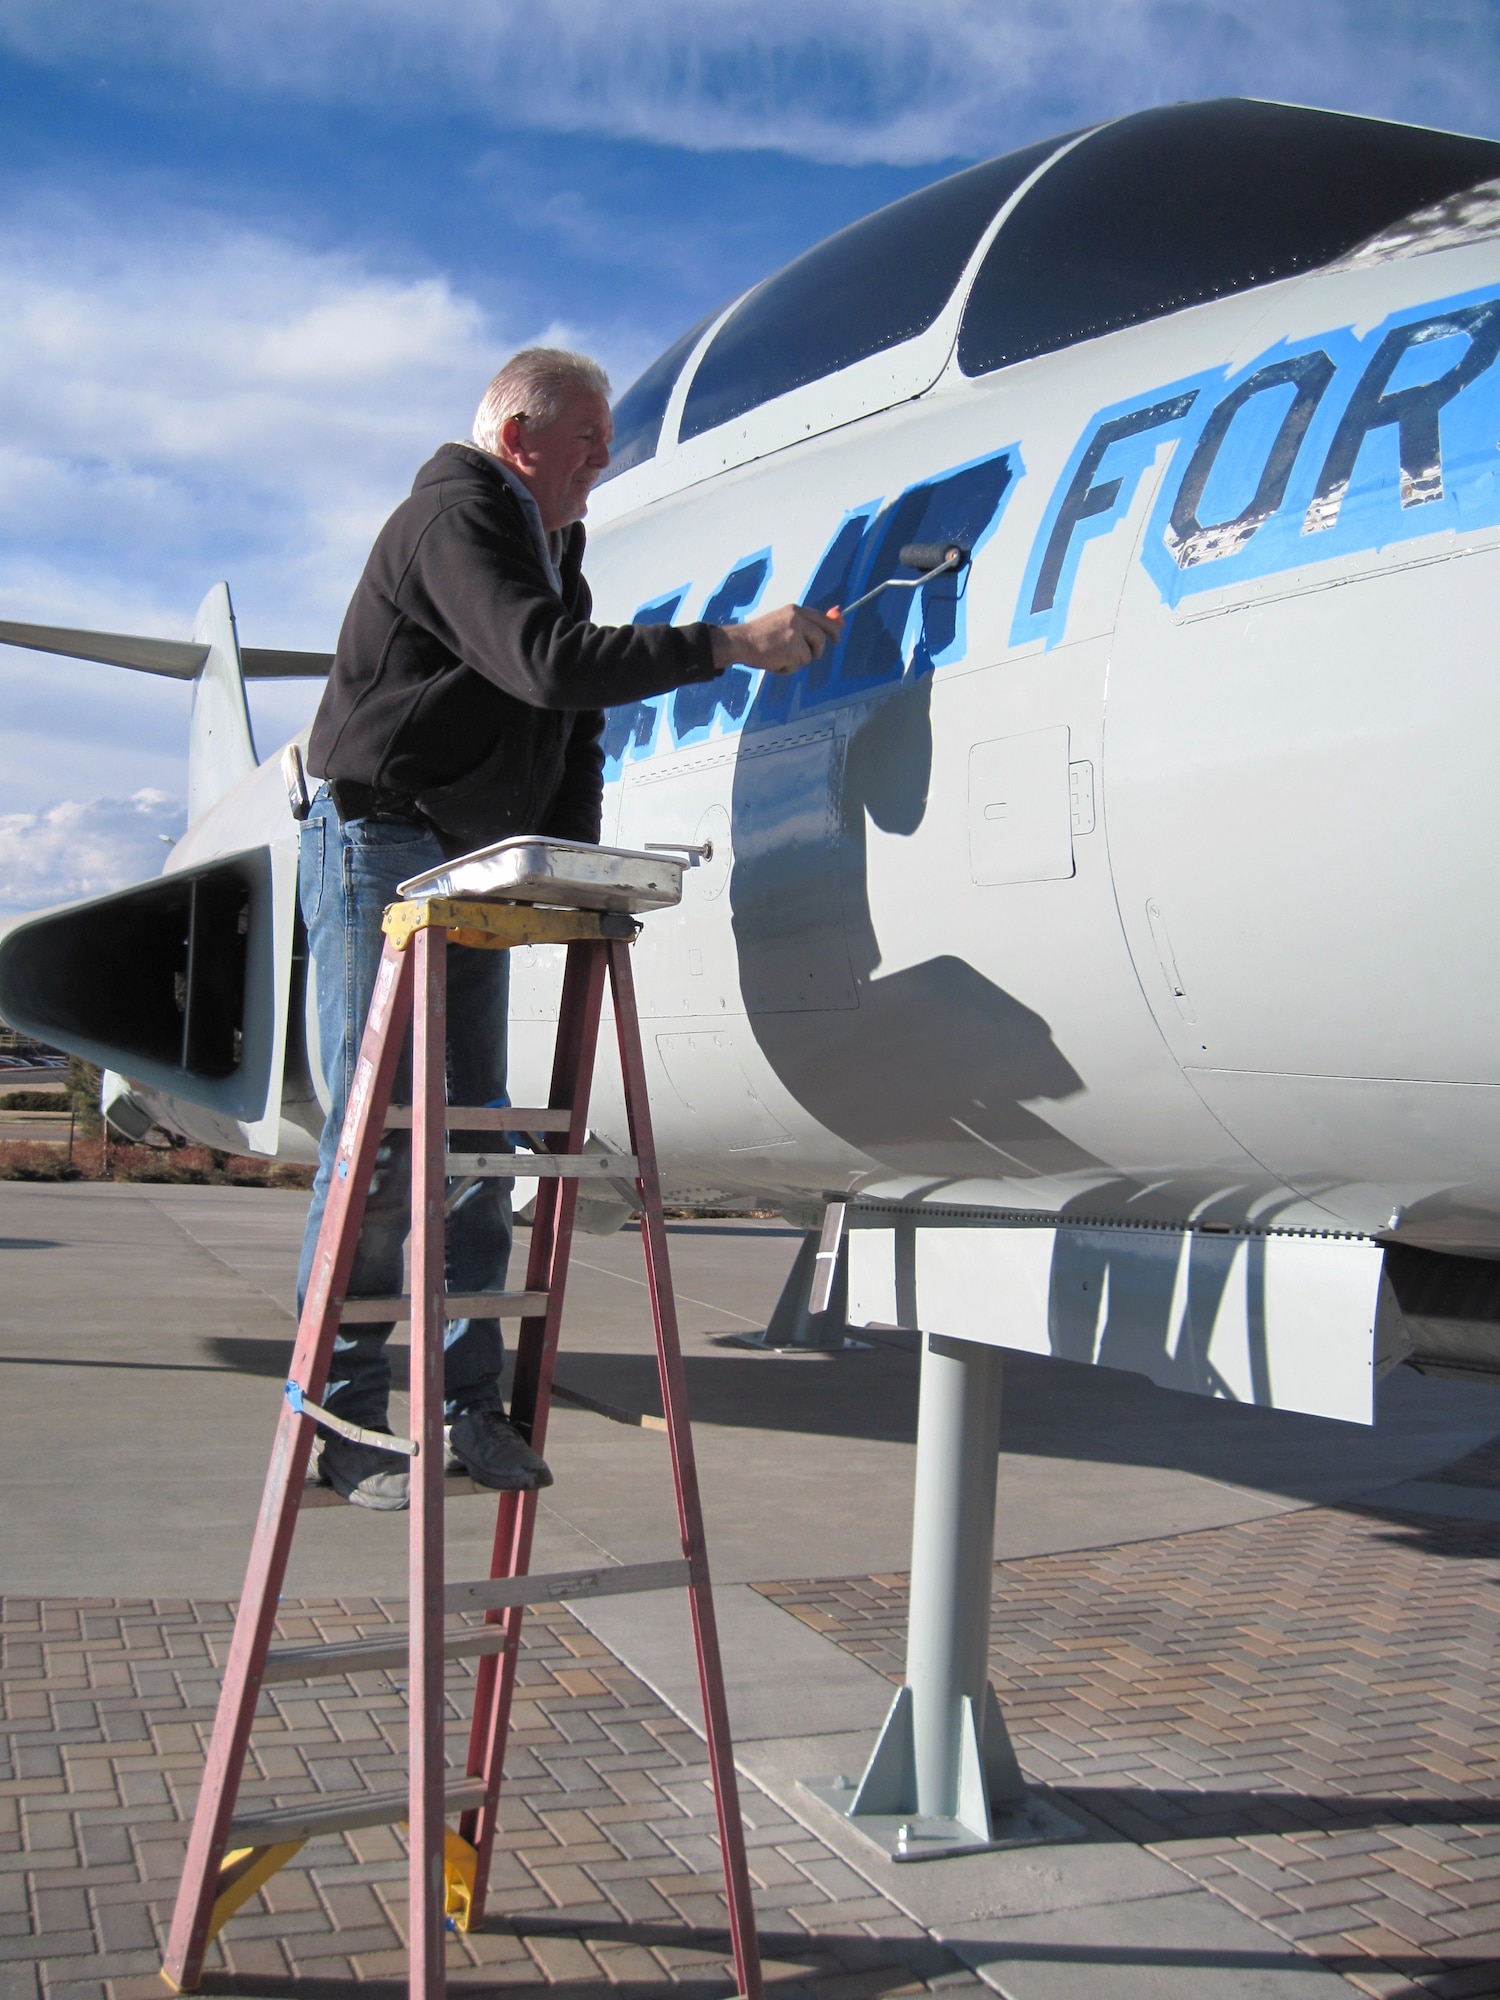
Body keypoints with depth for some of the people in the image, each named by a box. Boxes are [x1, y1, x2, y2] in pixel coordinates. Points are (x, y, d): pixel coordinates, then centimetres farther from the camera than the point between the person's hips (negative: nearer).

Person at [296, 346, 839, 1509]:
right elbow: (550, 664, -28)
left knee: (477, 1139, 5)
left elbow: (575, 722, 17)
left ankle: (471, 1404, 11)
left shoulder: (550, 542, 18)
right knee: (377, 1141, -8)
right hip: (377, 851, -9)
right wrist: (732, 645, -25)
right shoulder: (454, 518, -11)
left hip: (479, 869, 9)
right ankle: (345, 1423, 0)